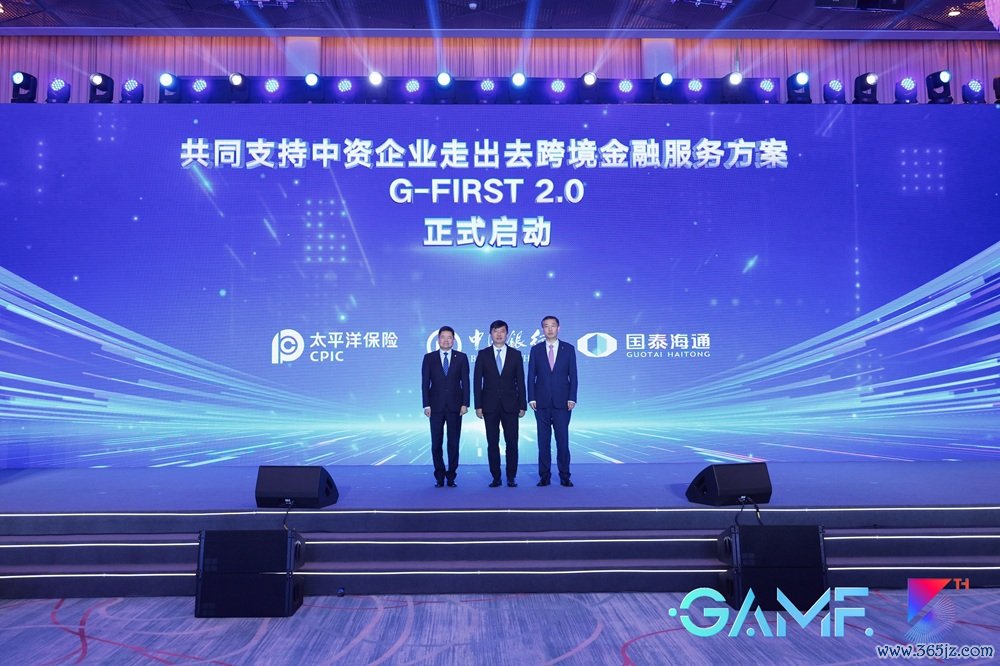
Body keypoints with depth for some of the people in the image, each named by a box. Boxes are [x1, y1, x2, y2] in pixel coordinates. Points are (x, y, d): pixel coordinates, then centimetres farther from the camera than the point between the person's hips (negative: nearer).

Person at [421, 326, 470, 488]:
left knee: (453, 443, 3)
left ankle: (451, 477, 11)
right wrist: (426, 405, -4)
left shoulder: (461, 357, 5)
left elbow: (465, 382, 3)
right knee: (436, 444, 2)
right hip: (436, 406, 0)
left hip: (455, 406, 0)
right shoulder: (429, 358, 6)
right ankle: (439, 477, 12)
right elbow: (425, 383, 3)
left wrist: (465, 404, -5)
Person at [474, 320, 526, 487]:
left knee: (512, 442, 0)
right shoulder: (483, 354, 5)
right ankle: (496, 477, 11)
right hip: (490, 405, 0)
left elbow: (520, 382, 5)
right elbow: (477, 381, 3)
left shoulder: (516, 354, 6)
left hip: (510, 405, 0)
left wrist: (522, 405, 1)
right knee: (492, 443, 3)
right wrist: (478, 406, -4)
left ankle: (511, 477, 9)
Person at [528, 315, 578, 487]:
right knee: (543, 441, 4)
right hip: (542, 402, 1)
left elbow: (573, 375, 2)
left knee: (563, 440, 0)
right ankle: (544, 476, 11)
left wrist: (572, 398, -6)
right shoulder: (536, 349, 6)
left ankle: (564, 476, 8)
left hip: (562, 402, -1)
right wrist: (531, 398, -4)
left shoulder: (568, 349, 5)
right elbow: (531, 376, 5)